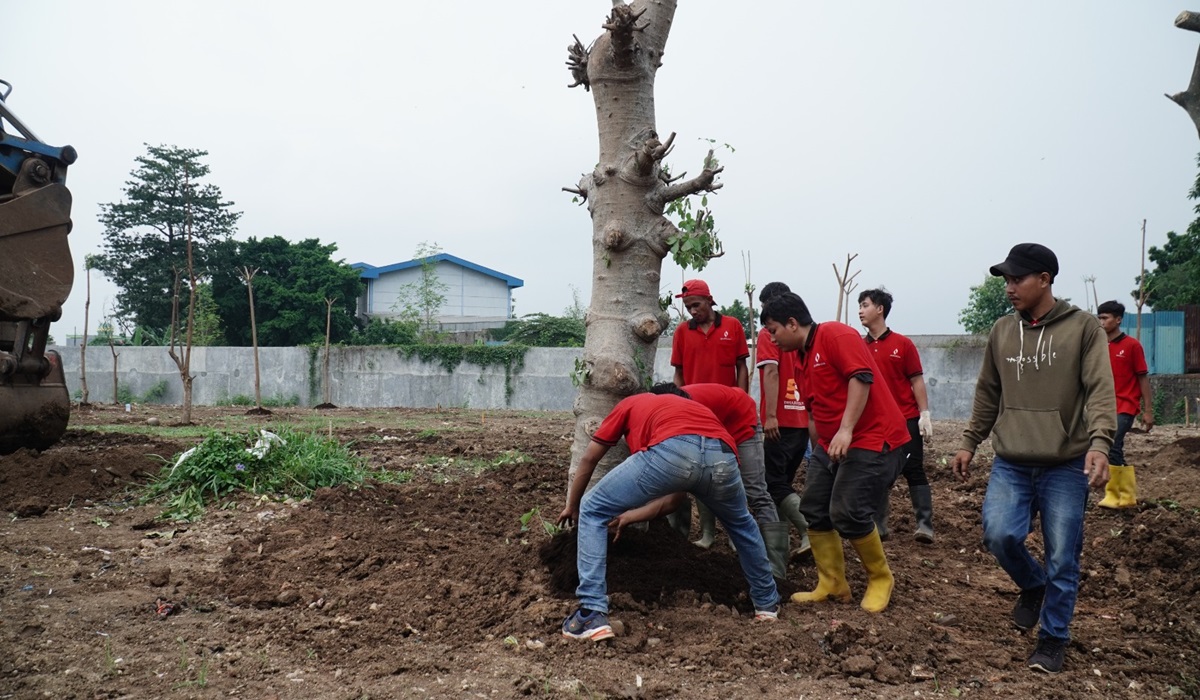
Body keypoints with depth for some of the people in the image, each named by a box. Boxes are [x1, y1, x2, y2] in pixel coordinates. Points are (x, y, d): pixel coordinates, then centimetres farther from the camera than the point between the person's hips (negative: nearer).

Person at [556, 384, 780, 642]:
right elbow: (679, 496, 48)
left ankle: (592, 615, 5)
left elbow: (588, 459, 35)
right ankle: (767, 604, 50)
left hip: (671, 450, -4)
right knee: (741, 524, 37)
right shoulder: (696, 407, 44)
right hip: (722, 455, 5)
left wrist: (572, 506, 50)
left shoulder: (630, 404, 37)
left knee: (592, 512, 15)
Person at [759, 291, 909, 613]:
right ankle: (832, 583, 16)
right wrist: (818, 452, 23)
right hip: (831, 444, 10)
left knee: (847, 512, -15)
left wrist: (845, 430, -29)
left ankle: (880, 580, 8)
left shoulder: (836, 334, -12)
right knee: (813, 508, 5)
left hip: (872, 439, -10)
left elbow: (862, 378, -24)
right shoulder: (805, 357, 17)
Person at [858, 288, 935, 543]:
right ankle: (878, 525, 13)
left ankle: (925, 524, -1)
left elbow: (917, 381, 0)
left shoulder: (903, 344, -1)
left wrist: (924, 414, -7)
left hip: (906, 420, -3)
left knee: (914, 470, -2)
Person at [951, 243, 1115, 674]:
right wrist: (969, 442, 14)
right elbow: (988, 394, 15)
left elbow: (1100, 391, -12)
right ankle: (1033, 585, 21)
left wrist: (1099, 443, -25)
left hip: (1066, 466, -3)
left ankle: (1053, 638, 21)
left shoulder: (1083, 328, -5)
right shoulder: (1001, 331, 7)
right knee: (999, 534, -12)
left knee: (1062, 558, 2)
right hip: (1010, 464, 3)